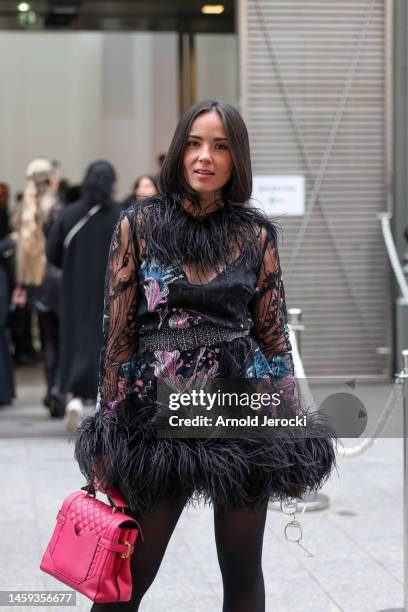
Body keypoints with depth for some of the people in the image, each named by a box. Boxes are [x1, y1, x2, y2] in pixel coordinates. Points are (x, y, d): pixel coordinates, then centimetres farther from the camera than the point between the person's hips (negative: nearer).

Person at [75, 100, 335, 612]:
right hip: (160, 410, -1)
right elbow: (117, 332, -2)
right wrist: (107, 434, -5)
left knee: (242, 570, 8)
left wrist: (295, 433, 6)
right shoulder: (138, 224, -1)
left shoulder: (256, 234, 3)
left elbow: (274, 334, 7)